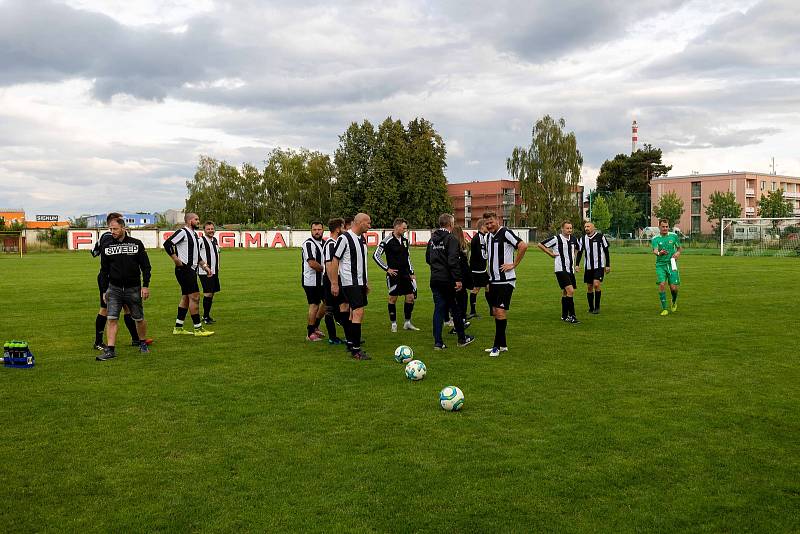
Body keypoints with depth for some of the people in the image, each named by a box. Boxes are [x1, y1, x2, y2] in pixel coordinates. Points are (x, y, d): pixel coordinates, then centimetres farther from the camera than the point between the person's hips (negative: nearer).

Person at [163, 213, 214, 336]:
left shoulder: (195, 234, 17)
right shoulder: (183, 232, -12)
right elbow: (167, 244, -20)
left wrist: (204, 266, 18)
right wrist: (176, 260, -19)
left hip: (191, 270, 10)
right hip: (184, 269, -10)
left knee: (186, 297, 12)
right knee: (194, 297, -9)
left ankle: (178, 328, 18)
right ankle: (198, 328, -5)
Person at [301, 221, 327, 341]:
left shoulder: (323, 243, 14)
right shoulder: (308, 244, -16)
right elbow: (312, 263, -25)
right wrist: (324, 269, -11)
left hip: (322, 280, 9)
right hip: (311, 281, -9)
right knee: (314, 305, -4)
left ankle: (315, 326, 31)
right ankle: (310, 333, 6)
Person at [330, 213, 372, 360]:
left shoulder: (362, 238, 13)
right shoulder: (344, 238, -13)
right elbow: (334, 261, -12)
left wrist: (366, 282, 22)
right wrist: (334, 284, -14)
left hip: (360, 282, 9)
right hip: (350, 283, -9)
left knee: (354, 313, 13)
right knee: (358, 312, -14)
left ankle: (350, 343, 23)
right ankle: (356, 350, -12)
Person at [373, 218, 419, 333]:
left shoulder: (405, 240, 10)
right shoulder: (387, 241, -11)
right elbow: (376, 256, -9)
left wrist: (412, 273, 16)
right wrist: (387, 269, -10)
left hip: (405, 274, 6)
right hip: (394, 274, -6)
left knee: (410, 297, 4)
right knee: (393, 298, 2)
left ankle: (407, 323, 16)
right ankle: (393, 324, 13)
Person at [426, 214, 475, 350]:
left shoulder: (432, 239, 10)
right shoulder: (451, 239, -13)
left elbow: (428, 259, 18)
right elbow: (453, 261, -21)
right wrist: (458, 279, -19)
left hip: (435, 279, 6)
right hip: (447, 280, -6)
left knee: (438, 309, 6)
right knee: (456, 309, 9)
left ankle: (438, 342, 3)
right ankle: (462, 339, 21)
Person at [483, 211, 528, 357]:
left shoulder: (505, 233, -12)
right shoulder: (489, 236, 13)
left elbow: (523, 246, -23)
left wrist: (513, 265, -17)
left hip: (506, 281, -8)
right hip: (494, 280, 8)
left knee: (500, 311, -9)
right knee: (495, 312, 10)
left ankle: (497, 346, -2)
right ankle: (502, 344, 20)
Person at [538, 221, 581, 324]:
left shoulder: (573, 239, 9)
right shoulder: (556, 239, -10)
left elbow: (578, 247, 32)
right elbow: (540, 245, -5)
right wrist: (551, 254, -4)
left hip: (570, 270, 7)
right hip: (561, 269, -7)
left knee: (565, 292, 13)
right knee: (570, 291, -17)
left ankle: (564, 316, 22)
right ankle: (571, 316, -14)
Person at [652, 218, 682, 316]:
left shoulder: (674, 236, 5)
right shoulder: (655, 239, -2)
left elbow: (679, 247, 18)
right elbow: (655, 250, -18)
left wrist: (678, 252, -5)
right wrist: (659, 253, -41)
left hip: (672, 264, 1)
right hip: (660, 265, -1)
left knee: (673, 287, -5)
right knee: (662, 284, -16)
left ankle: (674, 301, 30)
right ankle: (664, 309, -3)